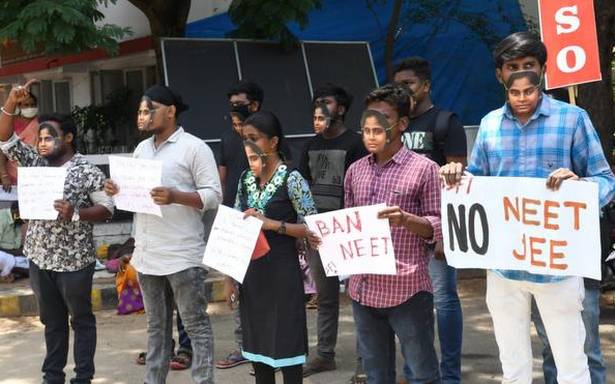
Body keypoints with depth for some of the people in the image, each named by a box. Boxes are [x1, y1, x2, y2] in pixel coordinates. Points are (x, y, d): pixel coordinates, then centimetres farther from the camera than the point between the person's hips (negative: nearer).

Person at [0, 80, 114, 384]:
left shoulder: (88, 171, -10)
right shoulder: (35, 163, 6)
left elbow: (107, 209, -10)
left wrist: (75, 213, -26)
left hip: (73, 260, -5)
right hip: (39, 257, 6)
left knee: (81, 320, 8)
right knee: (52, 321, 16)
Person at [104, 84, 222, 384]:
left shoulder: (194, 147, -7)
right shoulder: (141, 149, 15)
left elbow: (213, 196, -11)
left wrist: (176, 197, -25)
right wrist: (118, 191, -1)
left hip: (182, 256, -7)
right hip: (147, 254, 7)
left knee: (196, 326, 1)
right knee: (156, 326, 15)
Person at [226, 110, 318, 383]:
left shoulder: (291, 180, -11)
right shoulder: (246, 179, 7)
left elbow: (312, 229, -12)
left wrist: (272, 224, -22)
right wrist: (230, 275, 6)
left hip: (281, 270, -6)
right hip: (251, 271, 6)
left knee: (286, 342, 0)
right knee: (257, 342, 12)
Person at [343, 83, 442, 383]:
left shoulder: (424, 168, -5)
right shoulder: (355, 171, 11)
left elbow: (439, 226, -6)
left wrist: (405, 219, -24)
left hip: (407, 289, -5)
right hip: (363, 288, 5)